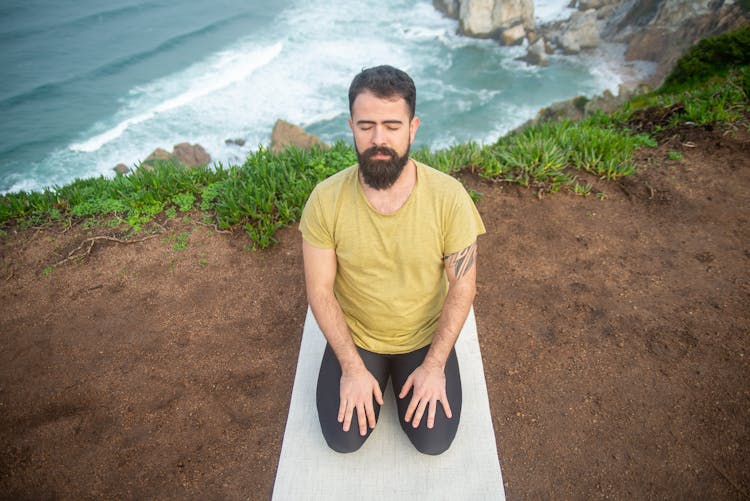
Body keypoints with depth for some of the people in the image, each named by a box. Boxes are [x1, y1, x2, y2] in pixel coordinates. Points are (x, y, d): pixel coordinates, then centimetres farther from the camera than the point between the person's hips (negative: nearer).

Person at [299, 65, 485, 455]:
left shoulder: (449, 196, -22)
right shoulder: (326, 199, -21)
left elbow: (463, 286, -13)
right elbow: (320, 291, -13)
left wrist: (434, 365, -15)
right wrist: (352, 367, -15)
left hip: (426, 337, 0)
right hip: (354, 335, 1)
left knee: (433, 441, -2)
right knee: (343, 439, -3)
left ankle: (409, 374, 27)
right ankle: (376, 372, 27)